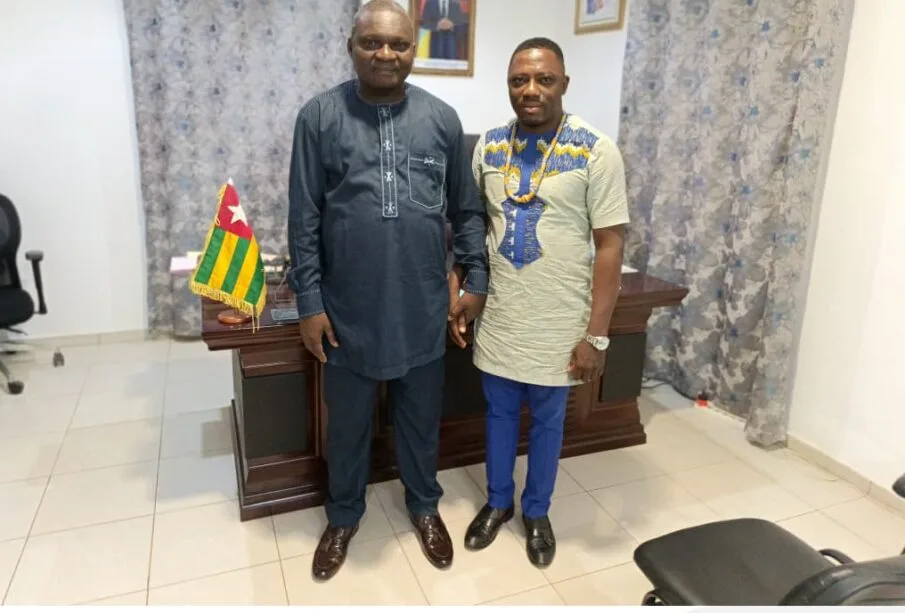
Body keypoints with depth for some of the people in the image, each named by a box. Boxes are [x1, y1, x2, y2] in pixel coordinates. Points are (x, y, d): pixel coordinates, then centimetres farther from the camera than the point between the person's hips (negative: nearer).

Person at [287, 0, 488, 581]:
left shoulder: (442, 118, 1)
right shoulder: (320, 115, -4)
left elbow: (467, 210, 7)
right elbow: (304, 218, -4)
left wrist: (477, 280, 3)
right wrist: (309, 301, -6)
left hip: (422, 305, 1)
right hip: (348, 308, -1)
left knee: (422, 417, 18)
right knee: (347, 422, 16)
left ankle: (425, 505, 43)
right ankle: (344, 515, 41)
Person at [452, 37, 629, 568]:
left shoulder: (596, 151, -12)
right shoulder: (489, 145, 0)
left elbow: (610, 245, -12)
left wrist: (596, 334, -14)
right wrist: (459, 294, 4)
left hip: (558, 323, -3)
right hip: (498, 316, 4)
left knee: (547, 421, 15)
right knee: (499, 413, 19)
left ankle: (537, 511, 39)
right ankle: (498, 502, 42)